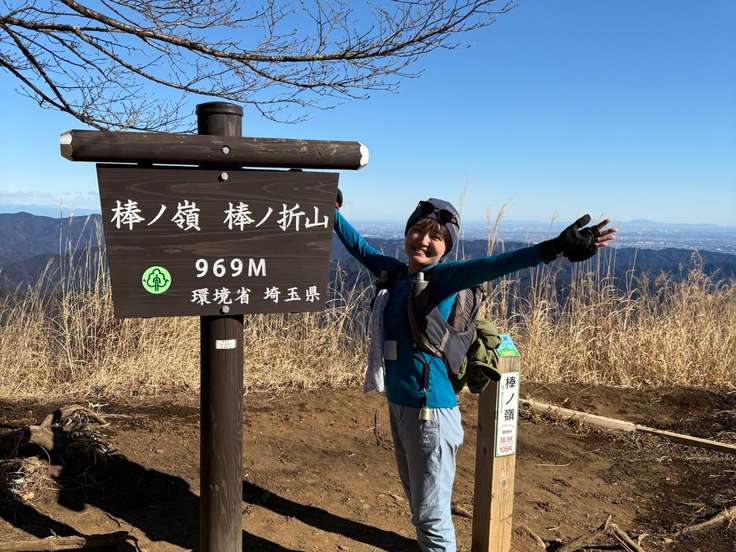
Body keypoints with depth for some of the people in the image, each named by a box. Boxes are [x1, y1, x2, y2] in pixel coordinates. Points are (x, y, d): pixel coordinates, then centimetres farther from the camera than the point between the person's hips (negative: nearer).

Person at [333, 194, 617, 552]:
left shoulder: (442, 277, -13)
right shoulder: (395, 273, 6)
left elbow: (490, 266, -29)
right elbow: (360, 247, 23)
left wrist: (553, 248, -44)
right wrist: (334, 214, 33)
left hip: (429, 409, -7)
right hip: (397, 404, 7)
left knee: (431, 515, 5)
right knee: (418, 506, 23)